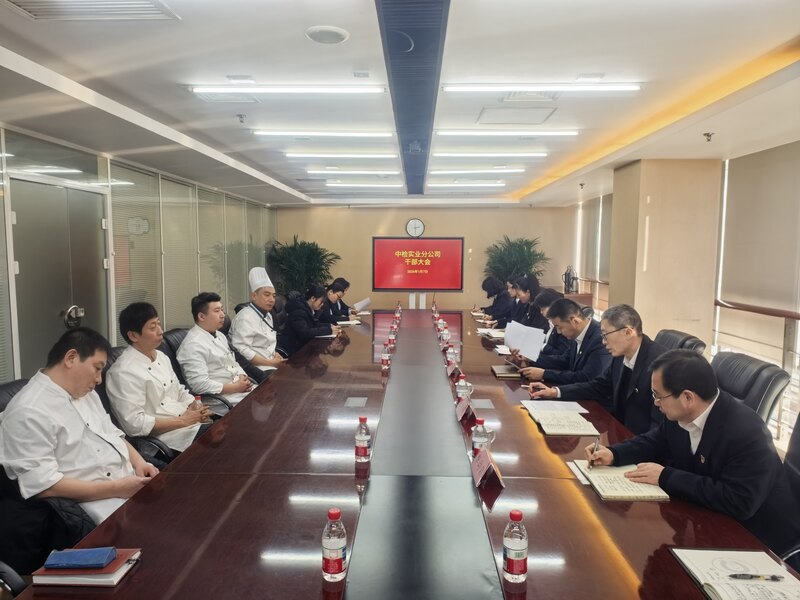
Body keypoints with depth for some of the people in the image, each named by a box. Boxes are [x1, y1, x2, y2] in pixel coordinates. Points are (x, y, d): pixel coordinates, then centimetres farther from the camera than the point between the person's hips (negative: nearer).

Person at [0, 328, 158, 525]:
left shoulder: (84, 392, 13)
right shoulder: (28, 412, -15)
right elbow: (43, 485, -20)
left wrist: (138, 461, 1)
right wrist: (116, 488, -20)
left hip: (131, 482, 9)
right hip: (95, 504, -8)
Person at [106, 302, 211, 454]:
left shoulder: (161, 356, 11)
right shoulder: (124, 371, -16)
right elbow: (135, 423, -21)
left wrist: (197, 408, 0)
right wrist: (182, 421, -17)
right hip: (166, 436, -9)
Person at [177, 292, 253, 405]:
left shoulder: (219, 336, 14)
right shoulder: (193, 345, -15)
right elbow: (200, 385, -22)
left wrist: (243, 378, -1)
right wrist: (236, 387, -17)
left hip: (240, 389, 9)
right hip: (222, 398, -9)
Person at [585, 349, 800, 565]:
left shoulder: (747, 433, -32)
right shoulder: (680, 414, -10)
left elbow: (739, 502, -34)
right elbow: (657, 441, 9)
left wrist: (666, 477, -30)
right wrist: (613, 454, -9)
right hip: (711, 515, 7)